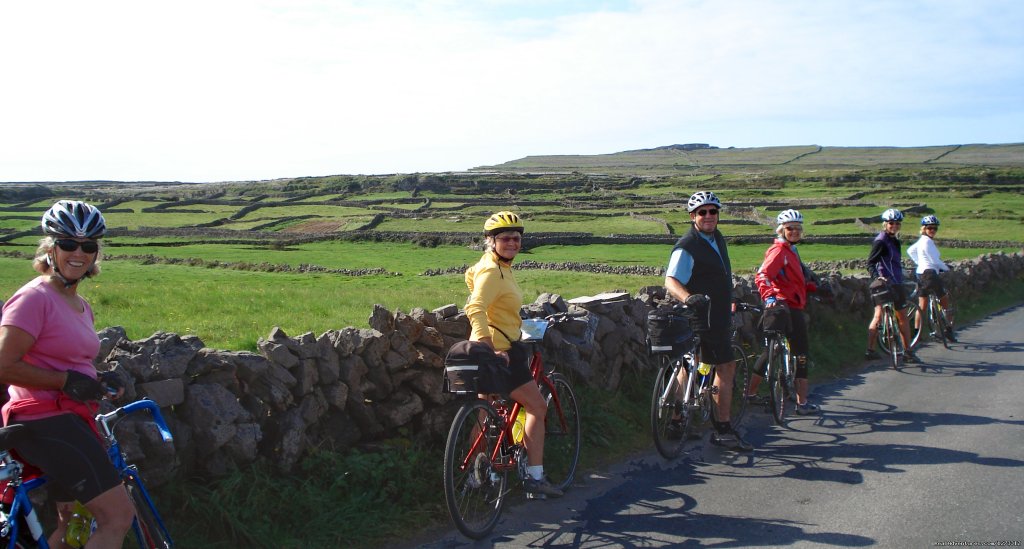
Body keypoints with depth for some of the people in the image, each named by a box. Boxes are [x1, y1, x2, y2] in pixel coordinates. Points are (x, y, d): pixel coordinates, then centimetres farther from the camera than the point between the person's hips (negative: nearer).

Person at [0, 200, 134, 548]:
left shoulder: (82, 307, 16)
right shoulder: (34, 298, -13)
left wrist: (100, 383, 7)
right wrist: (66, 381, -19)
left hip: (70, 421, 10)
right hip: (43, 422, -10)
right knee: (118, 516, -16)